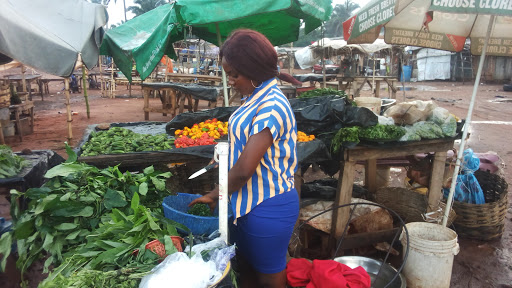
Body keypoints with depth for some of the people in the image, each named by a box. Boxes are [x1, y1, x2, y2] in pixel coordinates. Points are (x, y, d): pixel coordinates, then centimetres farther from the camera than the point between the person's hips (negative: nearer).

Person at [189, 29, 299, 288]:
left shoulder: (271, 106, -24)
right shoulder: (255, 99, 7)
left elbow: (244, 169, -25)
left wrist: (215, 195, -10)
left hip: (268, 208, -9)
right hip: (248, 202, 9)